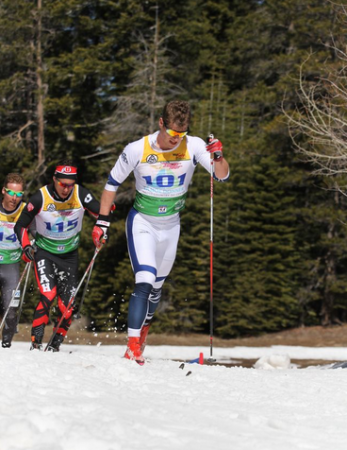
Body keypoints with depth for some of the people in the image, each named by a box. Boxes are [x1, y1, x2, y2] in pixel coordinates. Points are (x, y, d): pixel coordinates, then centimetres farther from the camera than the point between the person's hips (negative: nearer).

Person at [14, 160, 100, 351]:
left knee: (67, 304, -4)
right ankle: (36, 342, -18)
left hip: (70, 255, 3)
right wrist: (26, 247, -17)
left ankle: (55, 344, 13)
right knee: (48, 296, -23)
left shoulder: (81, 195, -16)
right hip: (44, 252, -3)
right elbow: (20, 226, -4)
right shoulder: (40, 198, -18)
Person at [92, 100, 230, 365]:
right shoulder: (137, 150, -19)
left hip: (171, 225, 3)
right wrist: (102, 222, -6)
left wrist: (218, 156, -37)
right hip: (142, 222, -3)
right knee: (145, 282, -20)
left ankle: (141, 334, 40)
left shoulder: (193, 146, -15)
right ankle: (133, 346, -19)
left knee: (156, 288, 17)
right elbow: (113, 184, -5)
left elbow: (222, 176, -16)